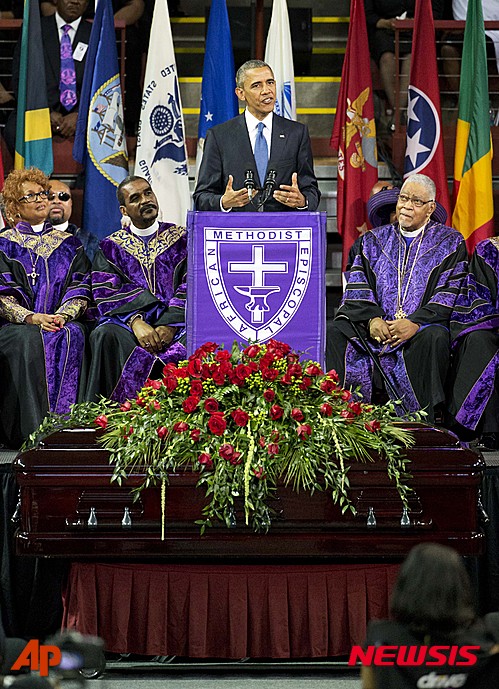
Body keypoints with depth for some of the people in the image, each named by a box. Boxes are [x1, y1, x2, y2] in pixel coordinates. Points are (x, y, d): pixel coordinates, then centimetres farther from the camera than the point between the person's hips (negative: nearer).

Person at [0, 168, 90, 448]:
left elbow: (79, 290, 10)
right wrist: (32, 318, -18)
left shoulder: (68, 243, 19)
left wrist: (64, 315, -12)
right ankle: (34, 430, -38)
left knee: (73, 335, -33)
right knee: (32, 341, -36)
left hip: (63, 322, 2)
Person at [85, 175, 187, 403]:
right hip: (127, 322, 1)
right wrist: (135, 321, -18)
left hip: (176, 322, 0)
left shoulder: (181, 239, 15)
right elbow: (105, 294, 2)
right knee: (105, 336, -33)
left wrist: (170, 325, -15)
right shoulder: (110, 247, 16)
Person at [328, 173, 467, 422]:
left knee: (433, 338, -37)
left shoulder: (449, 243, 9)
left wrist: (415, 322, -18)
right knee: (337, 332, -23)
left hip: (423, 326, -3)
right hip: (376, 325, 3)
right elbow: (357, 286, 9)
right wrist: (371, 318, -13)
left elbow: (451, 293, -3)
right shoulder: (374, 240, 19)